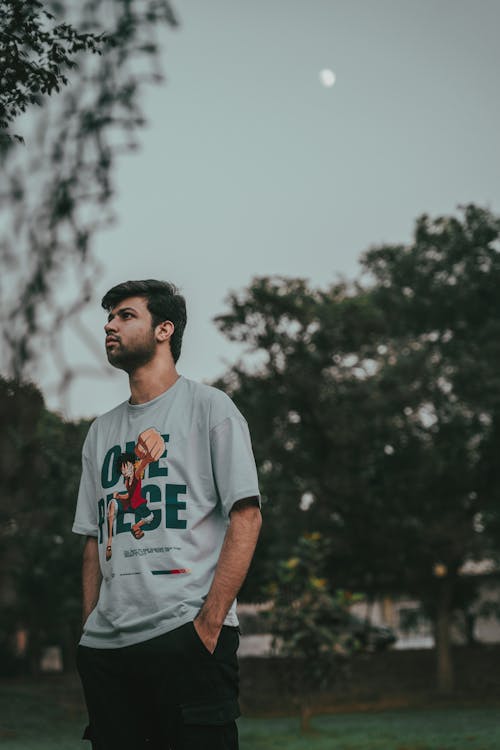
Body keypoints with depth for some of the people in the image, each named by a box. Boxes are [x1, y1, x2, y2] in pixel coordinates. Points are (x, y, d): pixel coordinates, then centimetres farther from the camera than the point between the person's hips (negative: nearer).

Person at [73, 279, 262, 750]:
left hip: (186, 636, -5)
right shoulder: (101, 432, 20)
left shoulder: (208, 407, 3)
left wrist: (209, 624, -13)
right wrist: (90, 632, 9)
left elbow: (246, 517, -5)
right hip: (106, 644, 5)